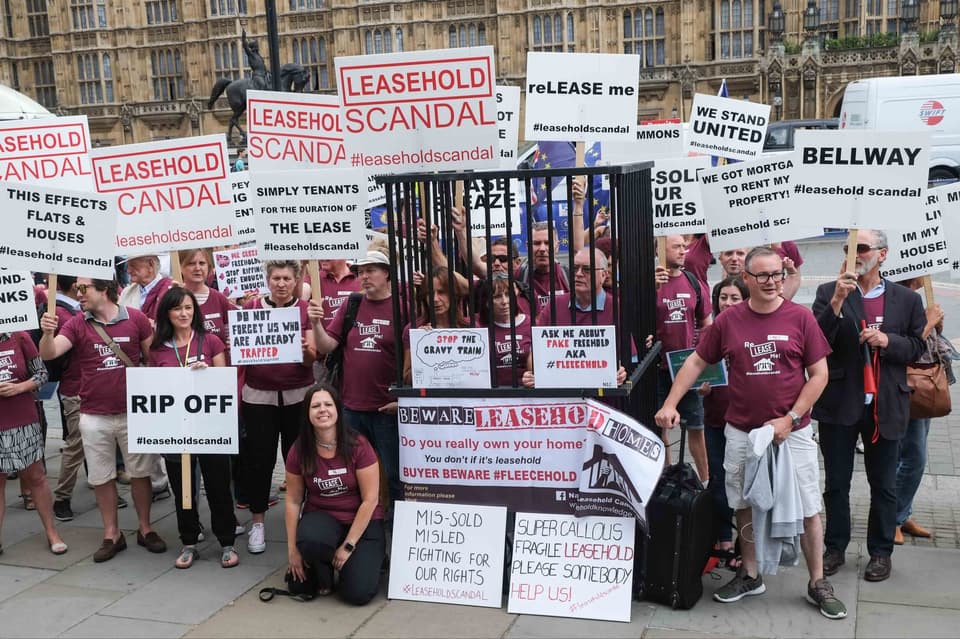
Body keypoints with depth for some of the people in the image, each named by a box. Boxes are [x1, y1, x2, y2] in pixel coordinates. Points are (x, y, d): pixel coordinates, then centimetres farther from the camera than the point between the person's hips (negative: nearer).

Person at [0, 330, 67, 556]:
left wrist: (19, 387, -15)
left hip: (24, 423, 0)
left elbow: (42, 373, 1)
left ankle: (52, 533, 18)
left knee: (35, 477, 9)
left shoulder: (19, 338, -3)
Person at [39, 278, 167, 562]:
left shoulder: (136, 319, -4)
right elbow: (49, 353, -13)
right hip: (94, 416, 1)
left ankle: (145, 528, 25)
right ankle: (112, 534, 23)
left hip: (134, 411, -1)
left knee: (140, 472, 10)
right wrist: (47, 333, -34)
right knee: (101, 477, 10)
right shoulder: (76, 325, -1)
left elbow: (153, 357, 4)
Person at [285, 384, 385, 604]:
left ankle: (366, 560, 16)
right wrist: (292, 549, -3)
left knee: (358, 593, -20)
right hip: (321, 517, 2)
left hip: (362, 522, -2)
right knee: (310, 540, -36)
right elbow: (293, 500, 1)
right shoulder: (299, 451, -7)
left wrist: (348, 546, -15)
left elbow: (370, 499, -13)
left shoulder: (358, 445, -16)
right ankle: (323, 575, 1)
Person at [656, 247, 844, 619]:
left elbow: (819, 374, -3)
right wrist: (670, 404, -3)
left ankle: (817, 584, 20)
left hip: (792, 431, -1)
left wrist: (790, 419, -11)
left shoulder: (801, 318, -5)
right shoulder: (728, 320, 0)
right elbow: (696, 362, 6)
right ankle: (750, 576, 28)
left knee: (807, 508, 4)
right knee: (745, 505, 12)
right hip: (741, 432, 2)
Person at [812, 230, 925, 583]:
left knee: (883, 484, 11)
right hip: (839, 404, 0)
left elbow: (917, 347, 5)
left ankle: (881, 551, 24)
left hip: (885, 405, 1)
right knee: (836, 482, 9)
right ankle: (835, 546, 23)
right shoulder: (829, 292, -1)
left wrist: (887, 340, -13)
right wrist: (837, 301, -23)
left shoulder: (907, 299, 3)